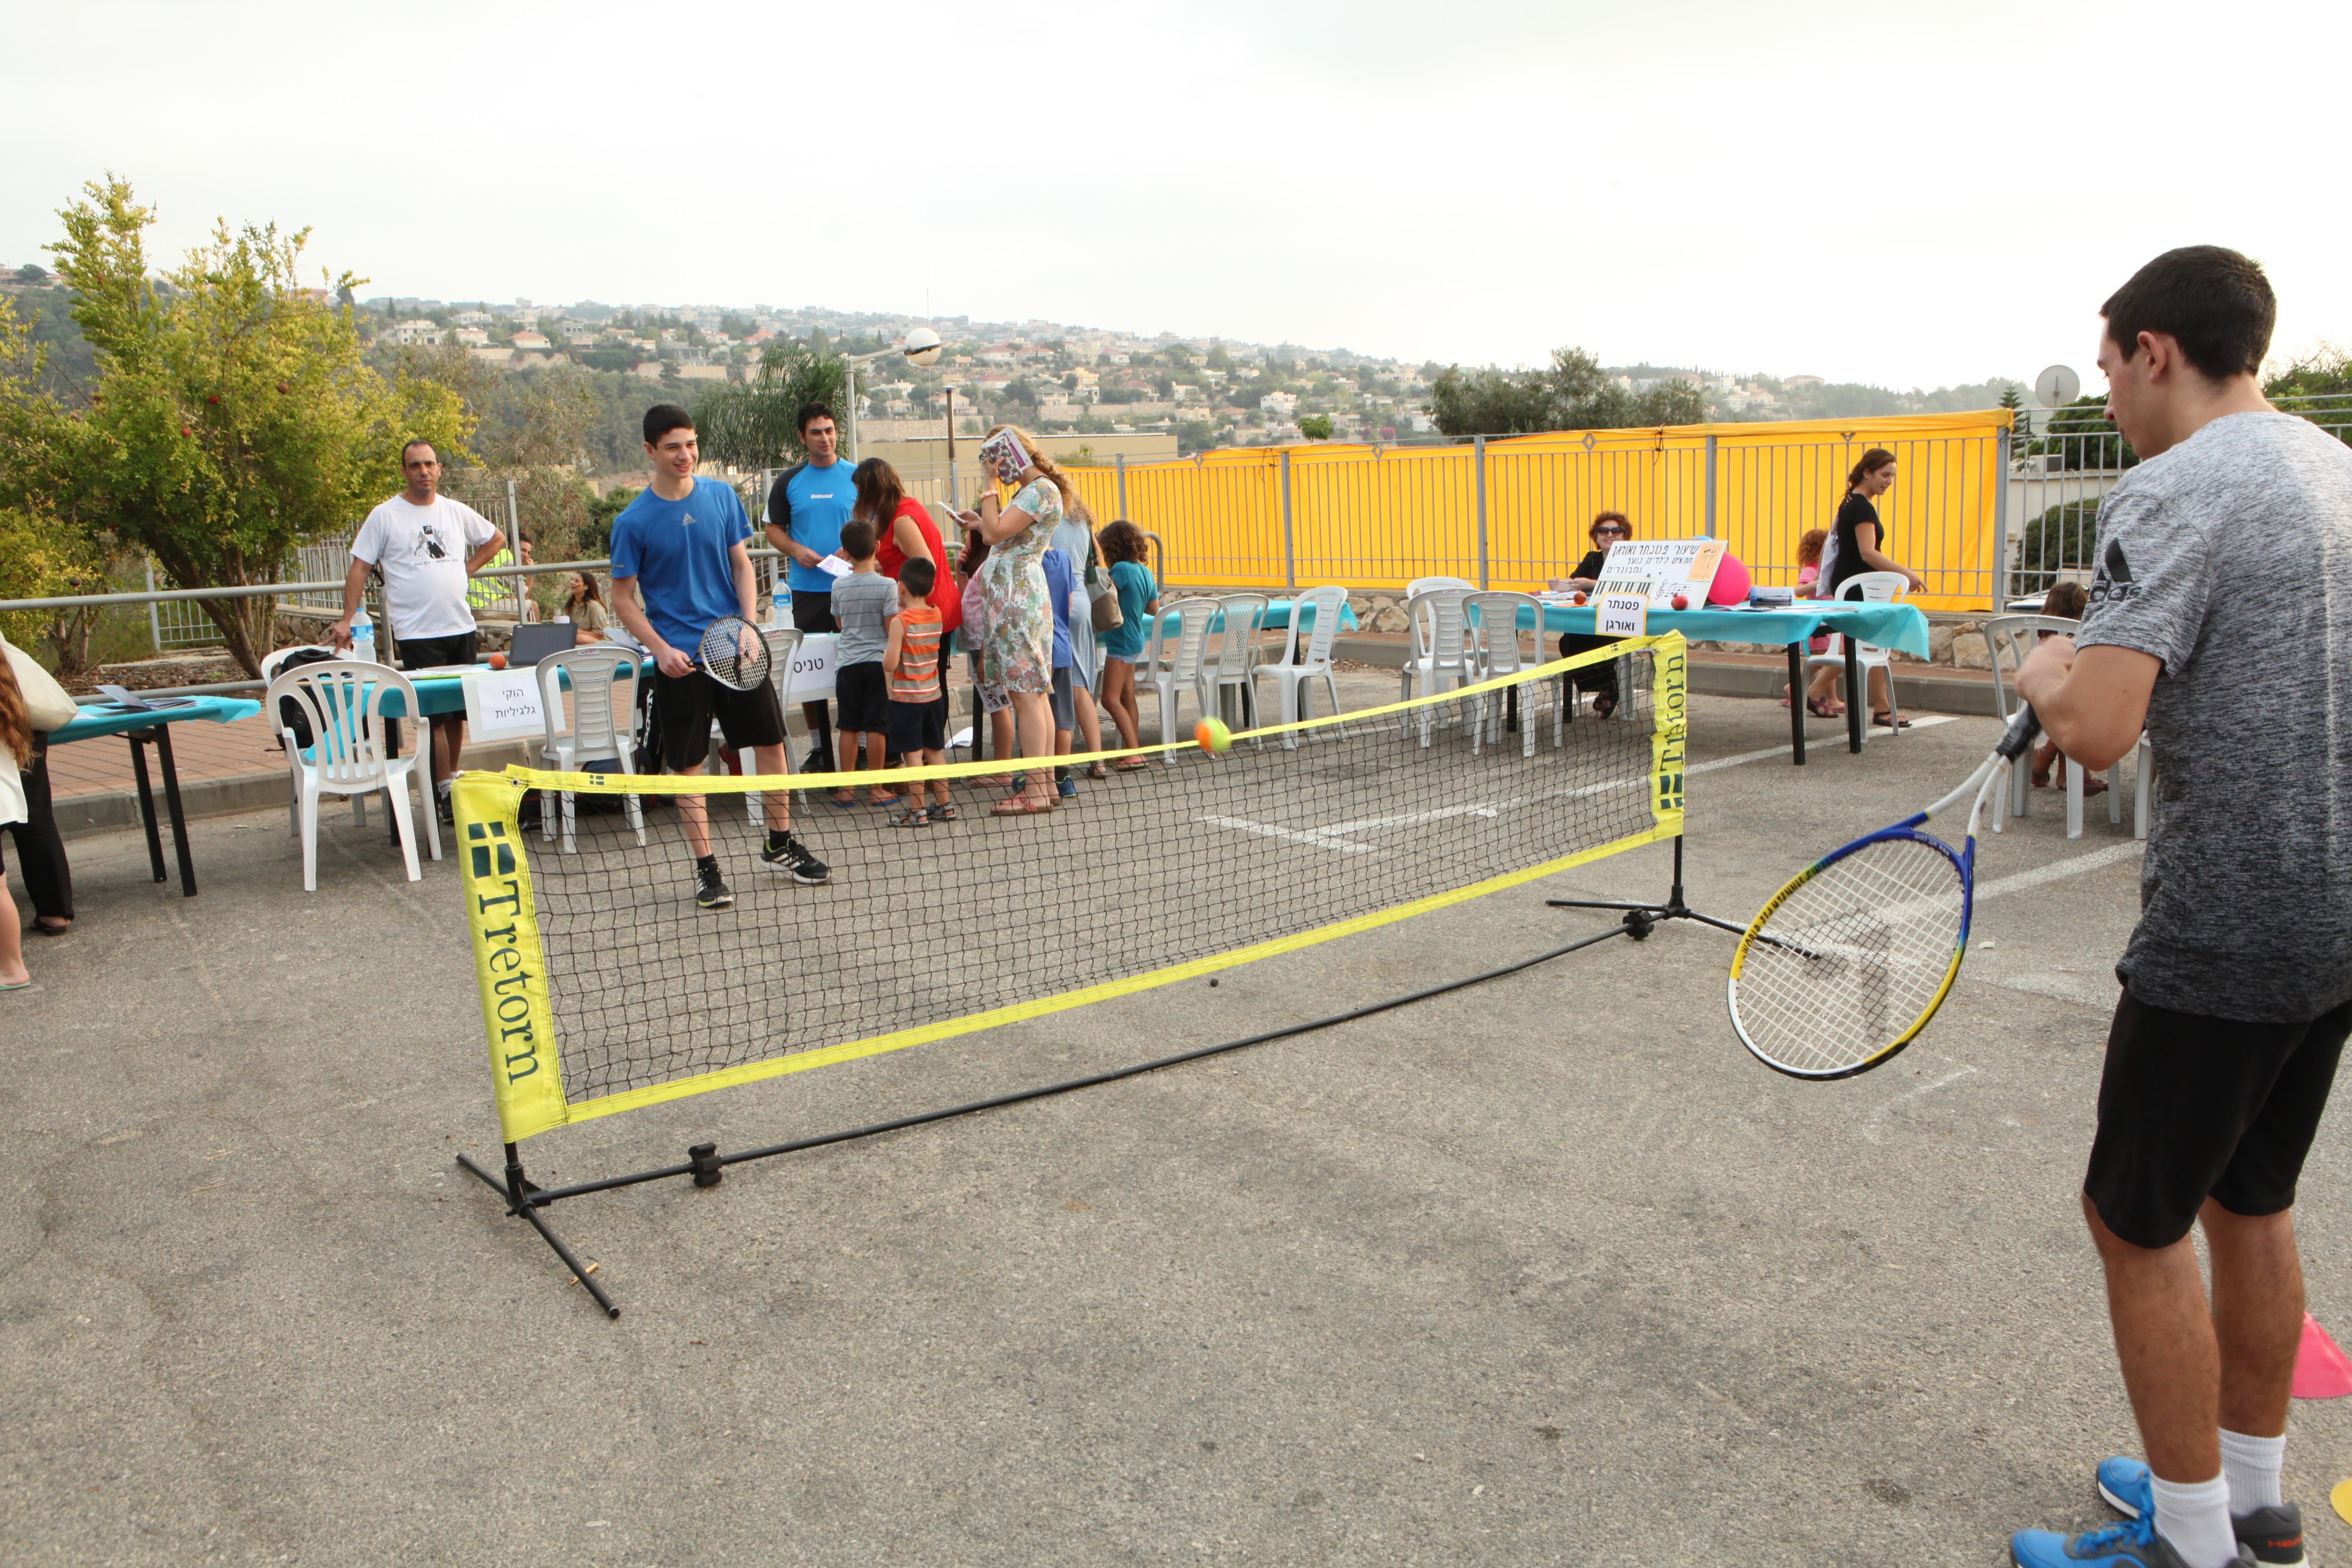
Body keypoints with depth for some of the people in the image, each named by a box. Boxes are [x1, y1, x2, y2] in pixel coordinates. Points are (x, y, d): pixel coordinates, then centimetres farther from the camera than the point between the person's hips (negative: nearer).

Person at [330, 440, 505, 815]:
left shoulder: (457, 512, 10)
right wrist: (347, 620, -7)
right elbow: (359, 568, -1)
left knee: (459, 712, 10)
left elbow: (496, 539, 26)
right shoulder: (385, 516, -1)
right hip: (418, 633, -4)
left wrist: (469, 568, 12)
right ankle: (444, 792, -4)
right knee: (436, 715, -8)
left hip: (461, 627, 5)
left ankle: (452, 780, 23)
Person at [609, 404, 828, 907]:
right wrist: (660, 649, -15)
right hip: (680, 658, -3)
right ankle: (706, 868, 15)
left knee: (771, 742, 7)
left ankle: (780, 845, 25)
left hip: (738, 648, 3)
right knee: (687, 764, 3)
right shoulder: (633, 521, -7)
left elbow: (742, 564, 8)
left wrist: (749, 625, -6)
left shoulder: (721, 496, 2)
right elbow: (623, 599, -3)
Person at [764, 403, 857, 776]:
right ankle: (819, 749, 15)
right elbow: (774, 529, 11)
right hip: (806, 588, 2)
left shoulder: (856, 477, 5)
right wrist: (796, 550, -8)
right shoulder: (788, 482, 8)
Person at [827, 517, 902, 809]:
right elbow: (892, 629, -11)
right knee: (875, 727, 1)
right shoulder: (886, 585, -10)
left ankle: (847, 789, 12)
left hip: (847, 663, 3)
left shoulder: (839, 585, 0)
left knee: (849, 727, 8)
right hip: (877, 662, -2)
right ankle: (876, 789, 6)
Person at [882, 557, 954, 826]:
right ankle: (944, 805, 19)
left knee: (913, 754, -1)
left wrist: (885, 652, 2)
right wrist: (906, 610, 13)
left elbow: (890, 665, -18)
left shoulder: (900, 622, -16)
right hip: (934, 694, 6)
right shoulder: (937, 615, 1)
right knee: (935, 751, 14)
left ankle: (917, 812, 2)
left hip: (906, 697, -6)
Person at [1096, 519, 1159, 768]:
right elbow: (1154, 609, 14)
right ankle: (1132, 751, 17)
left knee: (1111, 699, -9)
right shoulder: (1145, 571, 9)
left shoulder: (1122, 569, -16)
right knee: (1127, 698, 13)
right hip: (1135, 639, 9)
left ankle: (1134, 753, -13)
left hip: (1121, 640, -9)